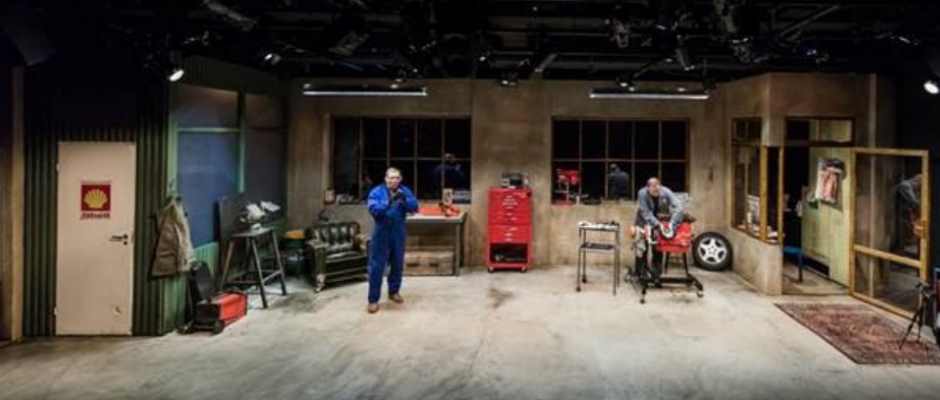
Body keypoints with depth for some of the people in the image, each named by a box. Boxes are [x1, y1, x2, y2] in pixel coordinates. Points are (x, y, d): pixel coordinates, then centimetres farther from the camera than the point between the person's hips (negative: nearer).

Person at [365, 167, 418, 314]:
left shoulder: (405, 191, 0)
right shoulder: (377, 192, -8)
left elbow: (414, 207, -11)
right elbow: (373, 209, -21)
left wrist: (404, 199, -30)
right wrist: (388, 203, -35)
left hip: (398, 233, 3)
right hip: (381, 233, -3)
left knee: (398, 264, 14)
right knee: (377, 266, -2)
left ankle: (394, 291, 34)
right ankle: (373, 299, 4)